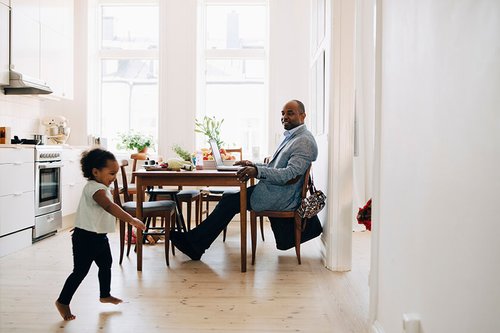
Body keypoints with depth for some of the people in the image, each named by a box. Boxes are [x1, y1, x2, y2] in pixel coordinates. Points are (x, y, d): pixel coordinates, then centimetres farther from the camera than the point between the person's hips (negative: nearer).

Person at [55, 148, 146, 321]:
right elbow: (109, 206, -40)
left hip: (99, 236, 11)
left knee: (106, 264, 21)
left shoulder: (100, 187, 10)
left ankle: (105, 295, 39)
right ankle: (63, 302, 18)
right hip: (86, 237, -10)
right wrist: (131, 220, -48)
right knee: (80, 271, 1)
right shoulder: (95, 188, -24)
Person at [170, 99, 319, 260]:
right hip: (274, 192, 10)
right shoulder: (290, 137, 20)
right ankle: (195, 245, 1)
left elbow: (291, 174, -25)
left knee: (230, 201, -13)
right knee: (228, 197, 0)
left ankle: (193, 242, -3)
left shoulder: (305, 141, -13)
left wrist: (258, 171, -34)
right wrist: (253, 165, 9)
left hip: (280, 197, -10)